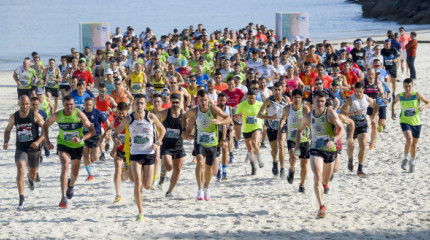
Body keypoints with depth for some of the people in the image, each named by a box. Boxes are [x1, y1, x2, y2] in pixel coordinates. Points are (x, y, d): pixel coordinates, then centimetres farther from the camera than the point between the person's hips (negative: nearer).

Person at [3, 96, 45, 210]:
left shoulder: (35, 115, -7)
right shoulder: (14, 117, 0)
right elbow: (7, 130, 15)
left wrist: (38, 141, -20)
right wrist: (6, 142, -4)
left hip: (33, 148, 0)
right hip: (20, 148, 0)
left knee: (33, 175, 14)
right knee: (20, 171, -21)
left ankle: (31, 179, 56)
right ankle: (21, 200, -20)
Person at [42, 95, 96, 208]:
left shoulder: (79, 114, -17)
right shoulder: (57, 115, -11)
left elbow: (92, 131, -17)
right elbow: (45, 125, 7)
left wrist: (81, 139, -32)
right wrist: (47, 142, -2)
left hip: (77, 146, 1)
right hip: (63, 144, -1)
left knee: (75, 173, 14)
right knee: (65, 167, -25)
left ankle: (71, 185, 53)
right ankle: (63, 198, -30)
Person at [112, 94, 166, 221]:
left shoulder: (151, 117, -6)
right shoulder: (128, 119, -4)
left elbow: (162, 130, 9)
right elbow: (116, 132, 7)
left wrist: (157, 143, -5)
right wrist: (116, 140, -16)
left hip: (149, 153, 0)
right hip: (135, 154, 0)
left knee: (147, 186, 3)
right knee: (137, 183, -14)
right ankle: (140, 213, -7)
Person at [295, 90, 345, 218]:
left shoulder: (330, 113, -9)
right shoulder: (308, 117, 2)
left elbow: (342, 130, -16)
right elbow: (299, 130, 20)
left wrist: (333, 140, -34)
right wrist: (297, 146, 8)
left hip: (330, 150, 0)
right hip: (315, 150, 0)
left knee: (326, 178, 18)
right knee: (317, 177, -20)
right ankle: (322, 207, -24)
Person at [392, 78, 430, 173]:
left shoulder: (417, 95, -14)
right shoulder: (400, 96, -7)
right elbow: (394, 102, 15)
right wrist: (393, 112, 0)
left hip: (416, 122, 1)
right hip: (405, 122, -1)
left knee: (414, 144, 14)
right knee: (409, 140, -25)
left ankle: (412, 162, 38)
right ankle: (406, 158, -2)